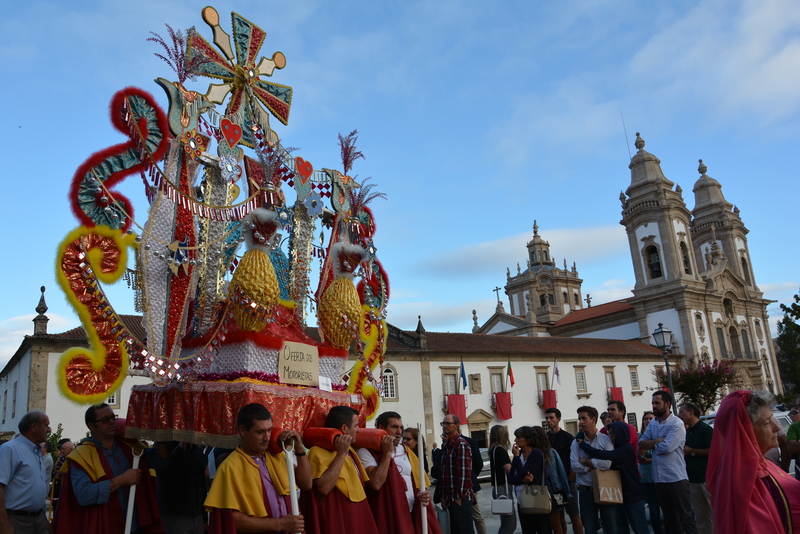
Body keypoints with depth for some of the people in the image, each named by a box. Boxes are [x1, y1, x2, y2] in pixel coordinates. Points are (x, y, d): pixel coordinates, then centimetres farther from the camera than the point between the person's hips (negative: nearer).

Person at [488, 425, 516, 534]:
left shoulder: (494, 450, 13)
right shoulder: (500, 450, -15)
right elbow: (510, 470, -18)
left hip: (498, 488, 10)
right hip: (503, 489, -10)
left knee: (505, 524, 14)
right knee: (511, 525, -7)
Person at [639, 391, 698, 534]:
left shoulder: (677, 424, -12)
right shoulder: (652, 423, 11)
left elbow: (666, 447, -21)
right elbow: (641, 444, 3)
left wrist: (652, 444, -3)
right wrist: (658, 441, -13)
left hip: (676, 478, -7)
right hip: (659, 478, 7)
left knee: (685, 517, -2)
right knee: (670, 518, 15)